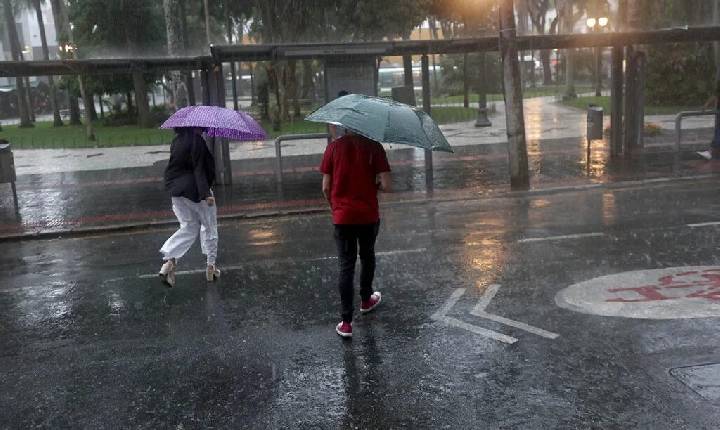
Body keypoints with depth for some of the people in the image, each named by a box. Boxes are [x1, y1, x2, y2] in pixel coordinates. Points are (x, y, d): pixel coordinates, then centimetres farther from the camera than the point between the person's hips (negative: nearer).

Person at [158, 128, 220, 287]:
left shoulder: (177, 139, 7)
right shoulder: (196, 141, -18)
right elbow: (199, 169, -23)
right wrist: (206, 193, -24)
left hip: (177, 190, 7)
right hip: (195, 190, -7)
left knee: (188, 228, 17)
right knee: (209, 227, 11)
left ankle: (169, 260, -2)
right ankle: (211, 266, 19)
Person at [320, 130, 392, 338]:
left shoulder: (333, 147, -4)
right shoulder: (374, 147, -8)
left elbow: (326, 188, -2)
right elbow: (386, 186, -13)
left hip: (342, 217, 0)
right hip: (368, 216, 0)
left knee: (346, 266, 4)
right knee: (367, 257, 24)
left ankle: (346, 322, 1)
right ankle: (366, 299, 43)